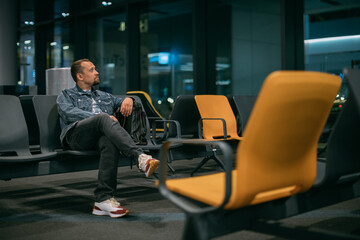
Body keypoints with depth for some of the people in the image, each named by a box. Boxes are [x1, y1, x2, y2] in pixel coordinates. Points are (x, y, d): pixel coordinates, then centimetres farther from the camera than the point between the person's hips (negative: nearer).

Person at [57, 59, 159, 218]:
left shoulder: (104, 96, 38)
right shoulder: (66, 96, 22)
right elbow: (70, 113, 0)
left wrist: (128, 99, 4)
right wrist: (100, 117, -14)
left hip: (102, 136, 3)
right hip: (77, 135, -3)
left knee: (110, 143, -37)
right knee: (103, 118, -36)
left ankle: (103, 199, -41)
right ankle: (140, 157, -51)